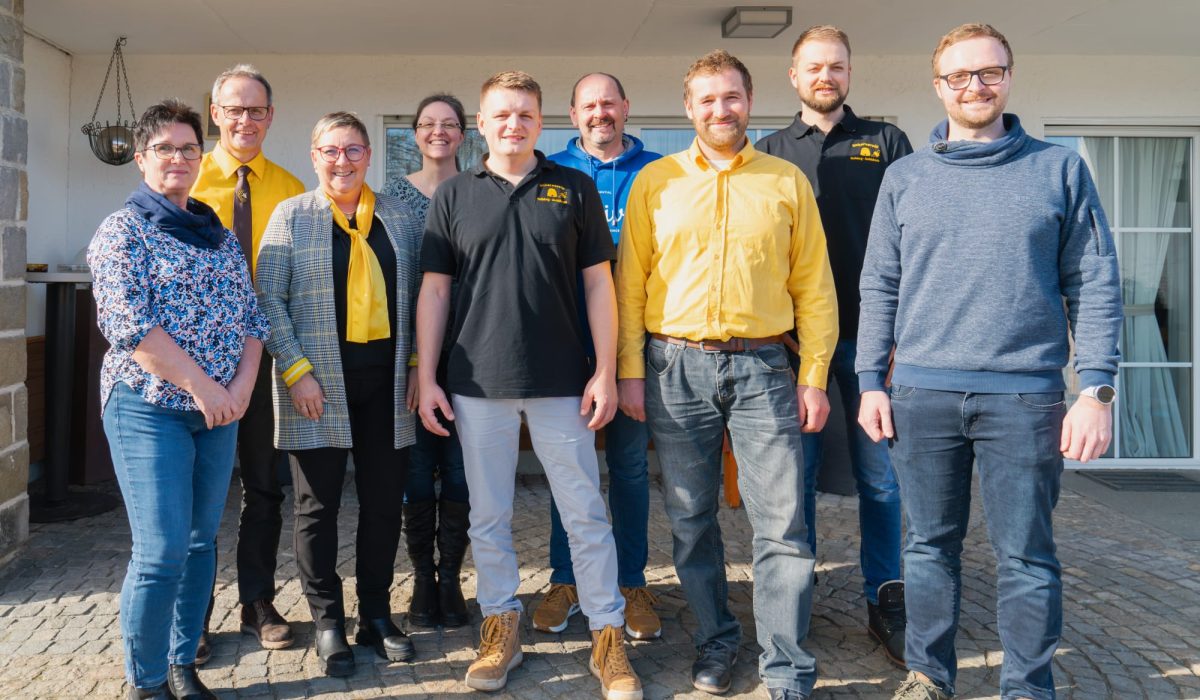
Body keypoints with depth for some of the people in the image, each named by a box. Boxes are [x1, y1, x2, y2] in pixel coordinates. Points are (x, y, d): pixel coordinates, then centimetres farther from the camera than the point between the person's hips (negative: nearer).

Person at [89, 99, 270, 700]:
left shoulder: (220, 234, 14)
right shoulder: (123, 231, -4)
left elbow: (250, 317, 11)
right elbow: (127, 324, -15)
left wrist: (241, 386, -5)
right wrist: (201, 386, -17)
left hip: (221, 410, 6)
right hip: (149, 407, -6)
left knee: (202, 541, 10)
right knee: (163, 550, -7)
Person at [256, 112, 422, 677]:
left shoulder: (401, 217, 10)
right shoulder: (291, 216, 3)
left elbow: (417, 296, 11)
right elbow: (269, 300, -3)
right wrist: (297, 371, -11)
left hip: (386, 380, 2)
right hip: (319, 385, -2)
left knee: (384, 501, 8)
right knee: (318, 506, 5)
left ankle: (377, 615, 23)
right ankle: (329, 624, 19)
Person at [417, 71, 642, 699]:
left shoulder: (574, 189, 4)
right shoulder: (453, 195, 6)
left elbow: (598, 284, 3)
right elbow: (433, 291, 6)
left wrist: (605, 371, -3)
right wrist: (426, 377, 0)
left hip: (562, 382, -1)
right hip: (479, 384, 1)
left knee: (585, 513, 5)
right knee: (488, 516, 10)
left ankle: (608, 636, 17)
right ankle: (500, 628, 27)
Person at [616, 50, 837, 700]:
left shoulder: (787, 181, 8)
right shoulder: (655, 181, 8)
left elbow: (813, 284, 6)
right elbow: (630, 281, 6)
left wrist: (814, 374, 0)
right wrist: (630, 369, -1)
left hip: (761, 366, 0)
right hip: (676, 366, 1)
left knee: (782, 525, -3)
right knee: (691, 520, 10)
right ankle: (715, 643, 28)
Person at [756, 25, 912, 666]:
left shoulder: (886, 143, 11)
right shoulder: (770, 152, 12)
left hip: (871, 334, 0)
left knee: (880, 476, 4)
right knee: (796, 473, 5)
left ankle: (886, 601, 18)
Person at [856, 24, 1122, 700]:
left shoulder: (1061, 169, 6)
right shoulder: (905, 178, 10)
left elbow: (1095, 287, 3)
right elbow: (880, 286, 9)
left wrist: (1097, 390, -4)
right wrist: (871, 381, 3)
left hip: (1026, 395, -1)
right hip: (922, 392, 2)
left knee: (1027, 556, 5)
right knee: (932, 545, 11)